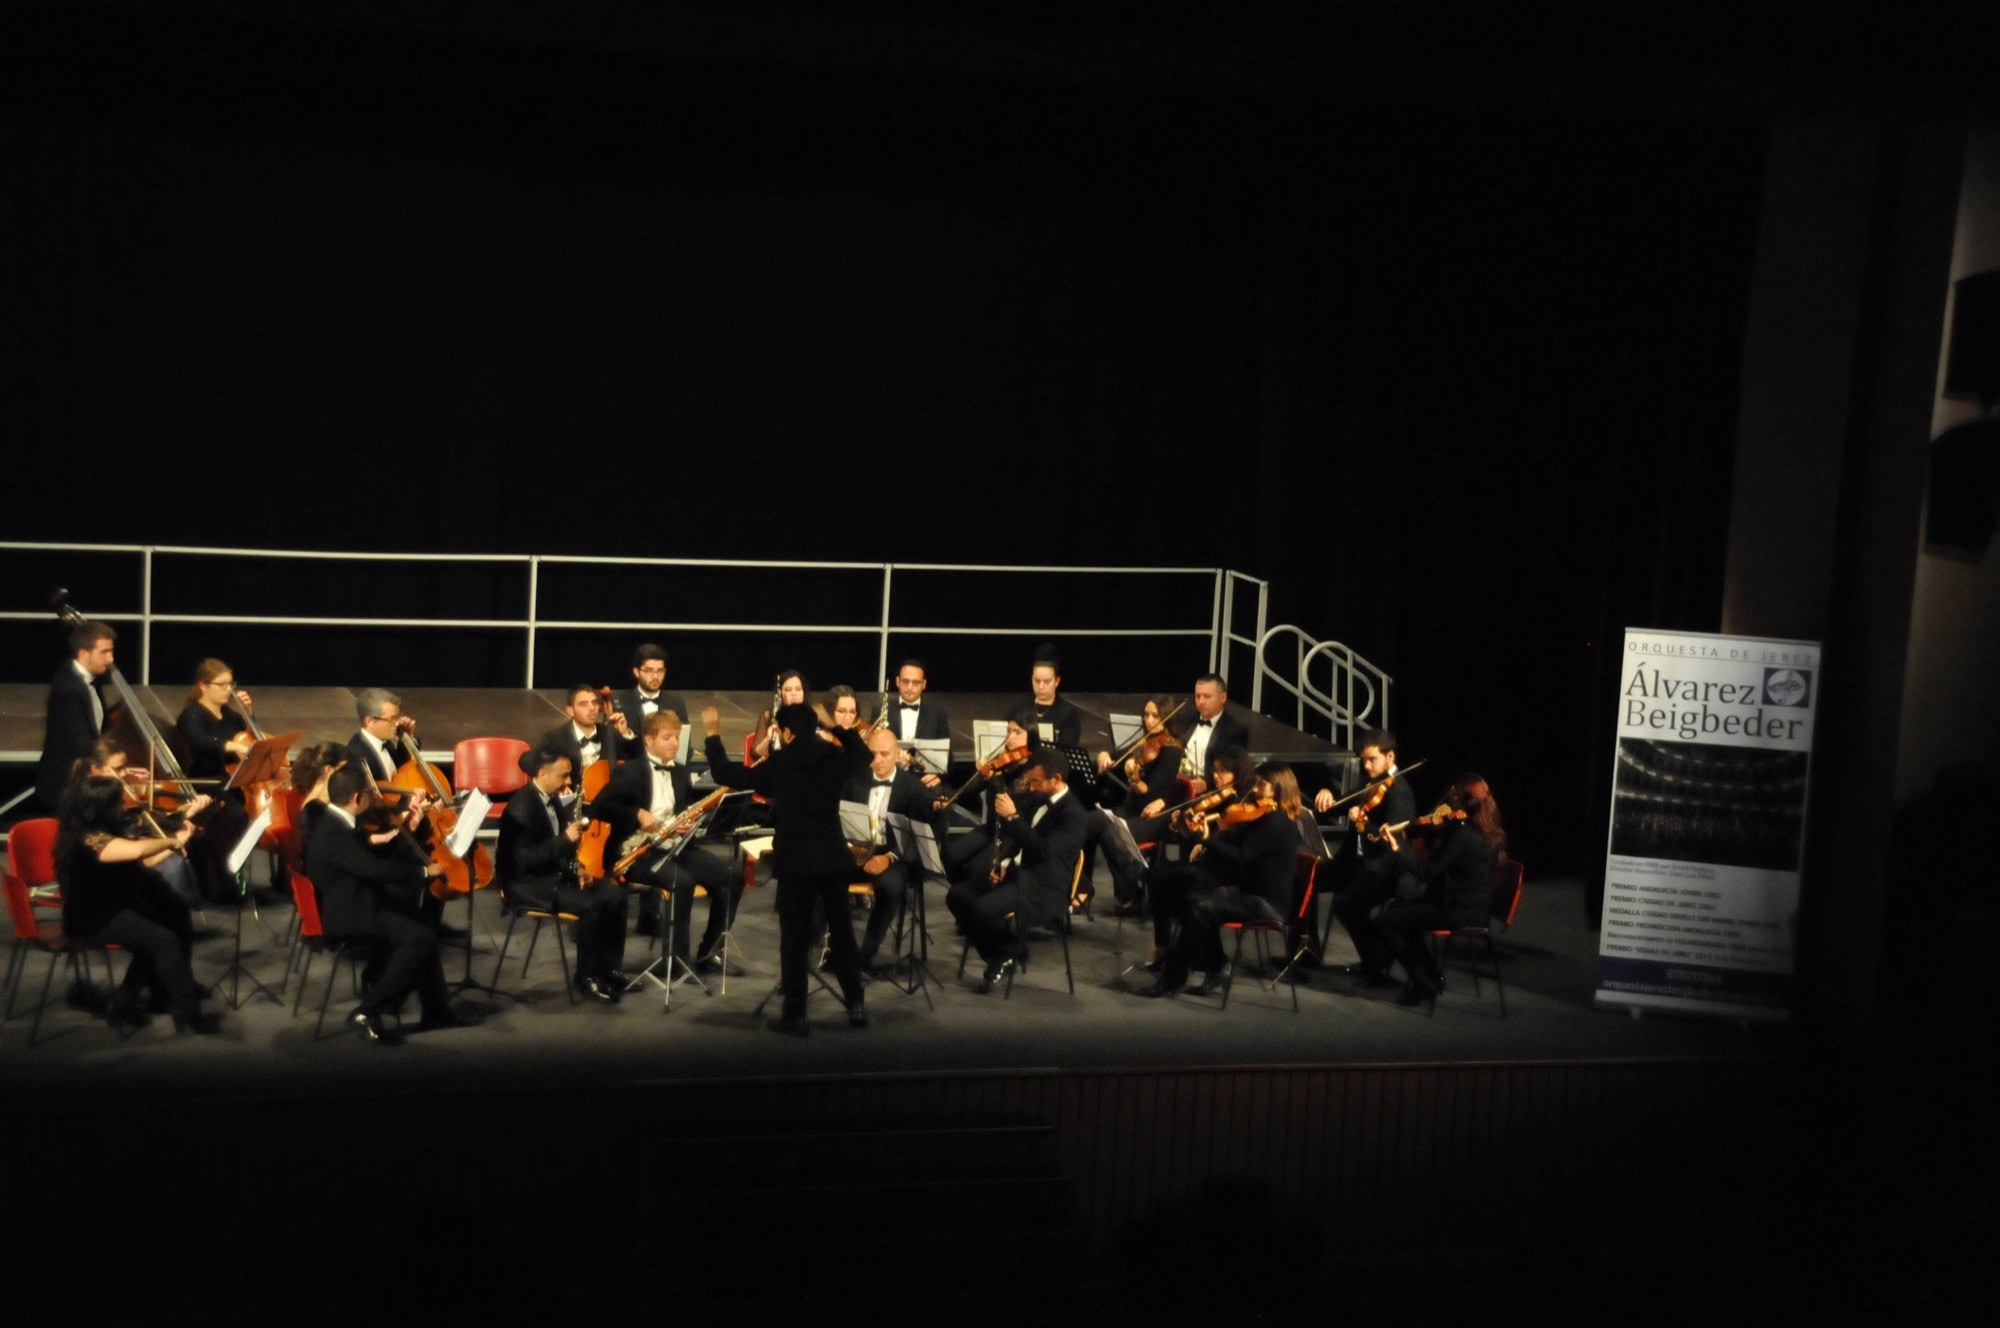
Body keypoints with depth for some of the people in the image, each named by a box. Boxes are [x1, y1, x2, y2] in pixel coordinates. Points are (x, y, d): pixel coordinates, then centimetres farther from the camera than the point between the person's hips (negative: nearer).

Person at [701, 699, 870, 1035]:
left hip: (797, 860, -4)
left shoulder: (779, 763, -10)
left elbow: (725, 774, -6)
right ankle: (856, 1005, 16)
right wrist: (834, 726, 27)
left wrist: (713, 735, 5)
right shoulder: (835, 757, 3)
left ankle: (795, 1015, 3)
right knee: (841, 929, 14)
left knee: (794, 938, 2)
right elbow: (862, 754, 26)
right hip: (834, 856, 4)